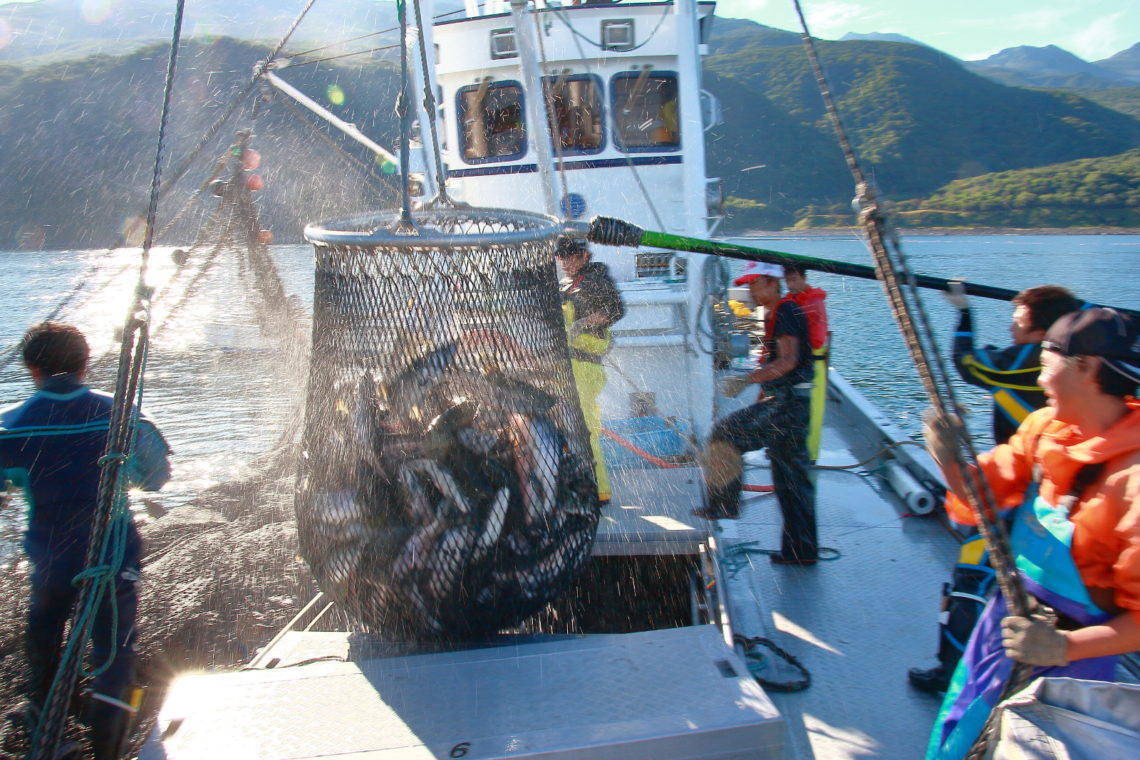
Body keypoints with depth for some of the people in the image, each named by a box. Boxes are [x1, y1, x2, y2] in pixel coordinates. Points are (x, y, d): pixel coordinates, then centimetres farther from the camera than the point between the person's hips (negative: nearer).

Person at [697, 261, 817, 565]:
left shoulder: (787, 312, -10)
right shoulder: (773, 316, 20)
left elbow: (787, 361, -24)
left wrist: (746, 379, -27)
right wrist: (760, 402, 27)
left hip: (788, 402, -10)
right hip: (785, 403, 10)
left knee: (725, 433, -14)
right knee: (791, 477, 12)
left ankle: (724, 503, -6)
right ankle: (801, 549, 17)